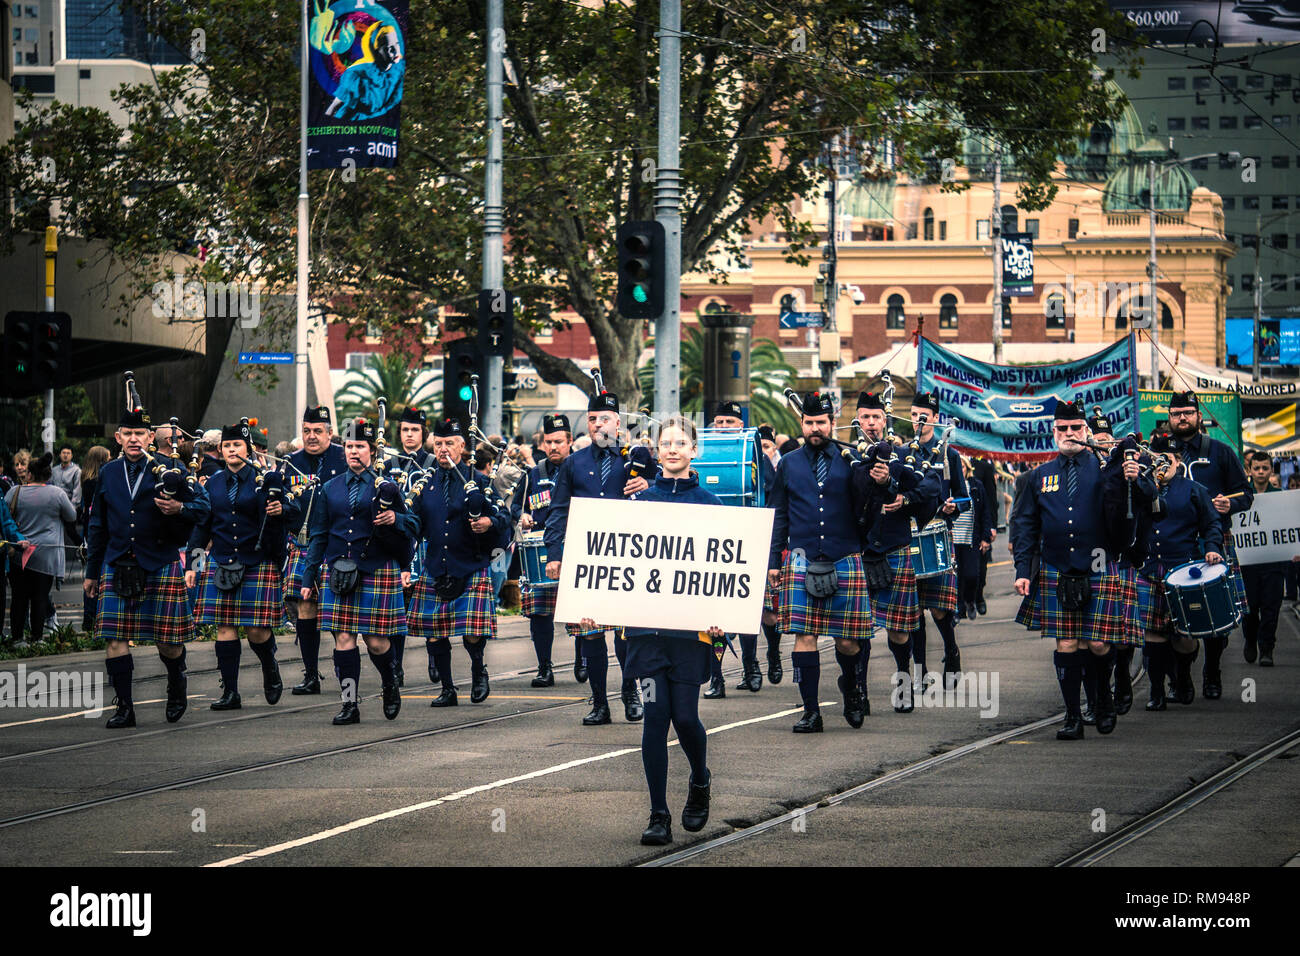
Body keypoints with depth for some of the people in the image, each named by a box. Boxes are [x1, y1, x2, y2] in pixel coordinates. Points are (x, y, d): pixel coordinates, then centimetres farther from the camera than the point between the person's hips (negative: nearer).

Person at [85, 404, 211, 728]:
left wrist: (180, 509, -23)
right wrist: (91, 571, 16)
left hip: (161, 565, -2)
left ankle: (177, 686, 31)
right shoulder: (108, 474, 11)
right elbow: (97, 527, 17)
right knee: (115, 637, -6)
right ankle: (124, 707, 0)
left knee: (166, 639, 1)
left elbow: (203, 505, -1)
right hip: (117, 565, 3)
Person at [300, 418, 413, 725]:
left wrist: (394, 519, -16)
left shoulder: (384, 487, 3)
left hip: (378, 572, -2)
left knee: (377, 641, -1)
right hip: (338, 573, 2)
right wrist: (308, 578, 6)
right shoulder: (331, 489, 10)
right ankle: (350, 705, 2)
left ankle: (390, 685, 27)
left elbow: (411, 528, 7)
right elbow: (318, 535, 11)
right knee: (343, 639, -3)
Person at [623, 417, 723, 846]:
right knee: (655, 714, -5)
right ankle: (659, 816, 1)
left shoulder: (708, 504, 4)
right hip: (646, 621, 1)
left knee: (685, 715, -3)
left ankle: (700, 781, 29)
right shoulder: (641, 501, 9)